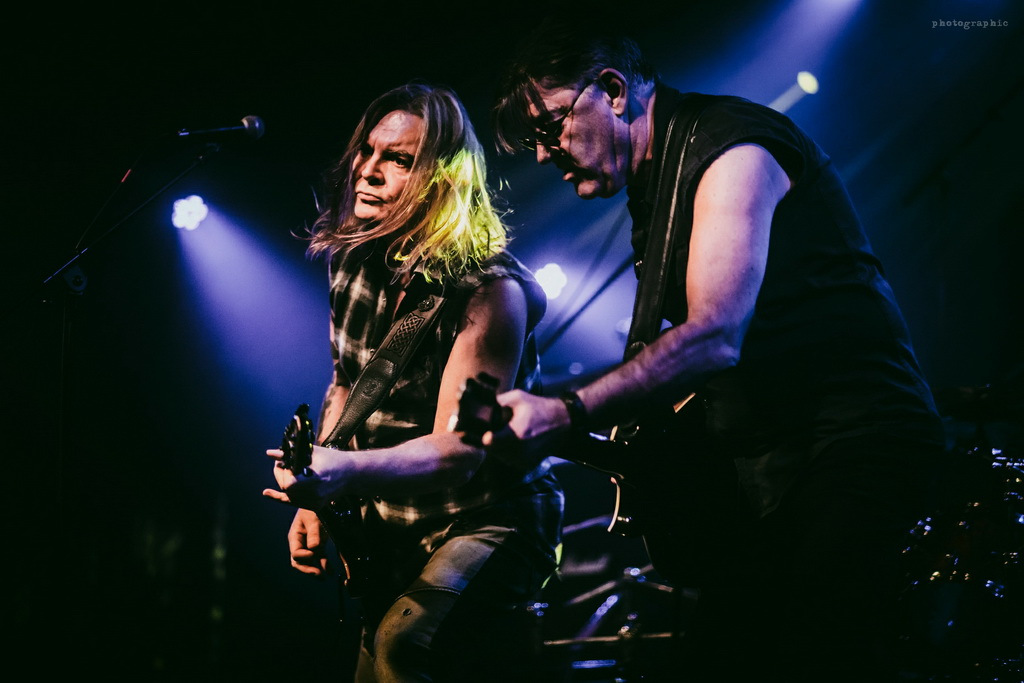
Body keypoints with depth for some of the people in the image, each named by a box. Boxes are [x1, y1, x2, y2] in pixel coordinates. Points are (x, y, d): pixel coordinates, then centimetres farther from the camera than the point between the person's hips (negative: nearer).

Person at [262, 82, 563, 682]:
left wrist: (347, 473, -46)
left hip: (488, 519, -8)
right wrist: (316, 497, 3)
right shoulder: (354, 258, -1)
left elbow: (460, 448, -31)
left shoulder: (488, 287, -23)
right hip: (393, 524, 8)